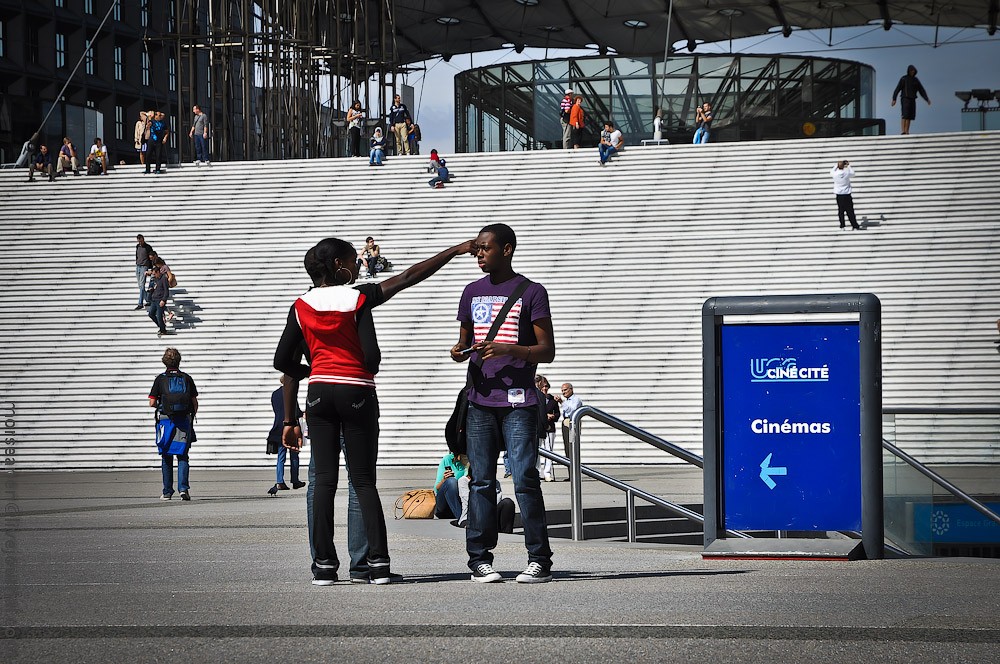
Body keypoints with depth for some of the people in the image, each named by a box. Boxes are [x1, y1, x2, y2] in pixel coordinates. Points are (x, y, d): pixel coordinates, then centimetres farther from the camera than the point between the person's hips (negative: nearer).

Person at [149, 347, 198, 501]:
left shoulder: (161, 379, -1)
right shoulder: (187, 378, 4)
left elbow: (152, 403, -3)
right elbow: (195, 402, 4)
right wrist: (192, 418, 18)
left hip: (165, 420, -1)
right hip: (184, 420, 1)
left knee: (166, 458, 8)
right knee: (182, 457, 4)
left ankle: (167, 492, 10)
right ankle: (183, 487, -12)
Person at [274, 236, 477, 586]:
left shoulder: (301, 306, 3)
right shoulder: (359, 298, -7)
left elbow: (283, 362, 4)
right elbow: (410, 276, -9)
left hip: (319, 394, 3)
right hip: (357, 393, -2)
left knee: (324, 480, 4)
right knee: (364, 481, 1)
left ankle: (324, 564, -1)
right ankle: (378, 563, -6)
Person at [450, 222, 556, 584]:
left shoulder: (531, 292, 2)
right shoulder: (472, 292, 16)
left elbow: (547, 350, 0)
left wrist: (508, 349, -16)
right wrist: (459, 351, 0)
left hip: (519, 402, -4)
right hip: (480, 403, 4)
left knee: (525, 479, -8)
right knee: (481, 481, 2)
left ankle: (539, 560, -5)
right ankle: (480, 559, 5)